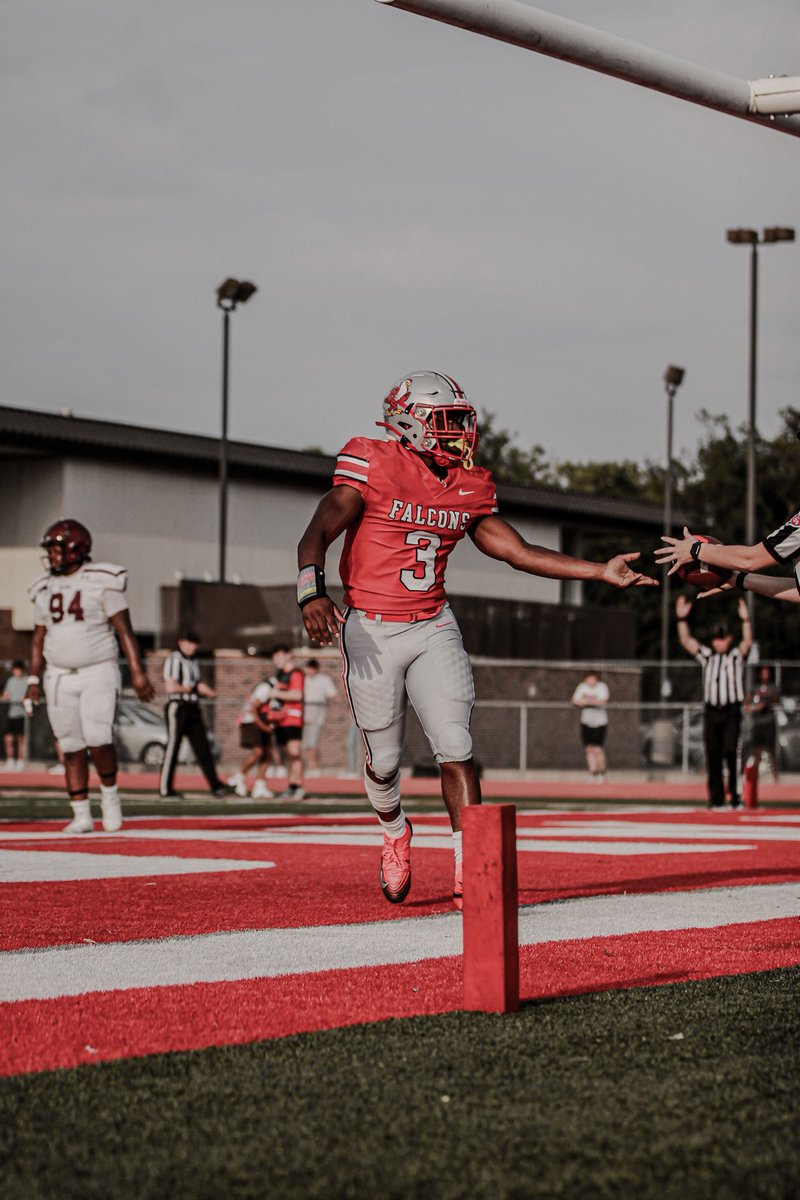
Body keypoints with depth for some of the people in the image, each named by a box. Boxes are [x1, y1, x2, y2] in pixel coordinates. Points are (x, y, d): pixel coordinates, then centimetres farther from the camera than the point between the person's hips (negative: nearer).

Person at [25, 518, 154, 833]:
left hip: (98, 673, -4)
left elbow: (124, 630, -9)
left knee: (98, 739, -18)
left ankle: (109, 790, 8)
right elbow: (39, 639, 14)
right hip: (59, 677, 5)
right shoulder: (46, 589, 8)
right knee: (72, 748, 3)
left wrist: (137, 672, -14)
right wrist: (33, 681, 9)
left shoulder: (102, 582, -8)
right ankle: (81, 816, 9)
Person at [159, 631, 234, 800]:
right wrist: (194, 688, -12)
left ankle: (216, 786, 0)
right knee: (172, 749, -4)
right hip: (177, 707, -8)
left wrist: (206, 691, 2)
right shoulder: (173, 659, -9)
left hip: (193, 708, 8)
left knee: (203, 748, 3)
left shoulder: (192, 661, 20)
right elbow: (170, 687, -17)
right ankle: (165, 790, 1)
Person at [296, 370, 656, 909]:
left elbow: (518, 551, 8)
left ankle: (470, 875, -4)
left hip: (433, 628, 4)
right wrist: (312, 590, -41)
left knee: (456, 748, -8)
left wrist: (600, 571, 2)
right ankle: (395, 832, 40)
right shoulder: (373, 466, -13)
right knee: (384, 758, 7)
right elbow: (318, 535, -22)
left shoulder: (469, 487, 4)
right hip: (372, 631, -4)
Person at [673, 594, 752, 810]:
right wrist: (682, 618, -7)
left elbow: (748, 642, -14)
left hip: (732, 711, -3)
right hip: (711, 711, 3)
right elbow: (686, 640, 5)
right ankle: (716, 798, 8)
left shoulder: (736, 655, 4)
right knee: (712, 756, 4)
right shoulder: (707, 655, 11)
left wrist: (745, 620, -28)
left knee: (731, 751, -14)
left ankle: (736, 793, -9)